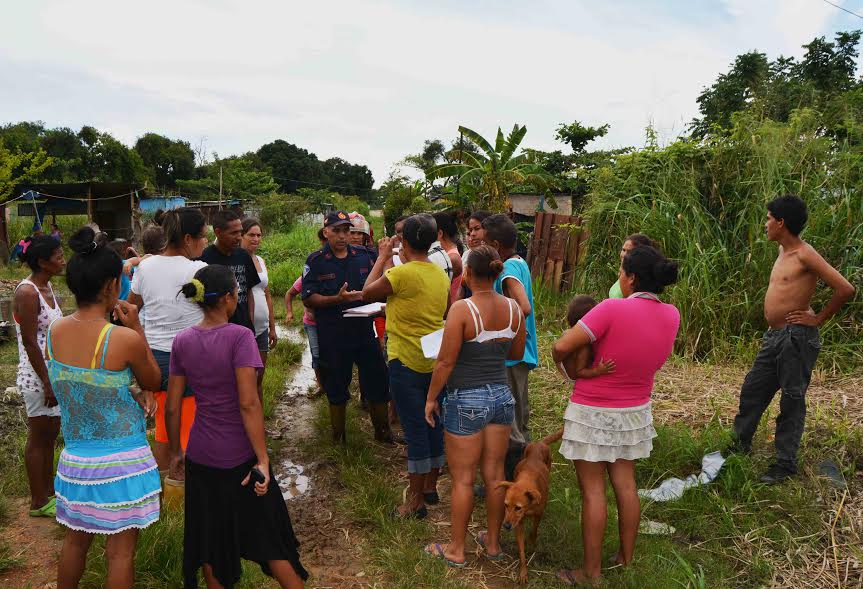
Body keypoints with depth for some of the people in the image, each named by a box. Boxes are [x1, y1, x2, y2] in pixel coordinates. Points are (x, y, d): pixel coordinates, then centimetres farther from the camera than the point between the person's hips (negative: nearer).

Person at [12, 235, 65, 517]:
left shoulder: (47, 287, 7)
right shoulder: (27, 293, -20)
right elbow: (30, 343, -21)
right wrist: (47, 383, -19)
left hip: (53, 371, 9)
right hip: (37, 376, -9)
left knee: (51, 434, 18)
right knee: (39, 438, 4)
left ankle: (49, 490, 33)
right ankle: (38, 502, 19)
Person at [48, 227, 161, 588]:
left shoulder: (54, 332, -5)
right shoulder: (125, 339, -22)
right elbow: (153, 381, -3)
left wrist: (132, 394, -3)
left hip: (74, 459, 6)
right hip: (122, 462, -5)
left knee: (76, 540, 25)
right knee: (120, 552, 9)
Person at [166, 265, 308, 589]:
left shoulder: (182, 341, -2)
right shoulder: (239, 336, -18)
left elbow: (172, 407, 2)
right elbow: (248, 404, -23)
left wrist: (175, 452, 15)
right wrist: (263, 459, -20)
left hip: (202, 456, 4)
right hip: (240, 455, -4)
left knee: (210, 536, 18)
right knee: (267, 533, 11)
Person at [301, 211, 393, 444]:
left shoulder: (362, 256, 7)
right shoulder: (316, 261, -4)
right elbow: (308, 299, -9)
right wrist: (338, 299, -22)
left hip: (364, 331, 3)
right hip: (333, 336, -3)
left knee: (378, 383, 8)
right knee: (336, 389, 10)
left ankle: (383, 432, 27)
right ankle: (338, 438, 28)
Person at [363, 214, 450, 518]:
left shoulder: (401, 273, -19)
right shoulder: (442, 275, 3)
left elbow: (367, 292, -5)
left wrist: (383, 258, 5)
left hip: (406, 362, -7)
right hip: (436, 360, 7)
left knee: (415, 429, 1)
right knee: (434, 424, 15)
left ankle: (416, 500, 11)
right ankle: (430, 486, 30)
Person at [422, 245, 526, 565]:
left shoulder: (462, 309, -19)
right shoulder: (513, 308, -3)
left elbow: (445, 362, -16)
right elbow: (517, 353, 9)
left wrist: (431, 398, -4)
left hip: (466, 400, -5)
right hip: (501, 395, 5)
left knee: (463, 479, 8)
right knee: (495, 475, 16)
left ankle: (456, 550, 22)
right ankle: (493, 542, 32)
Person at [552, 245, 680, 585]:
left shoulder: (613, 309, -25)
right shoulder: (671, 316, -6)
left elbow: (562, 347, -24)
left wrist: (562, 362, -4)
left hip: (593, 413, -6)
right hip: (635, 412, 6)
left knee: (592, 490, 4)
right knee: (626, 484, 18)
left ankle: (591, 572, 14)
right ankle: (626, 558, 32)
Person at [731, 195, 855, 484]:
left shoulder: (805, 255, -16)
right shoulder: (783, 251, 11)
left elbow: (845, 289, -21)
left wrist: (818, 319, -12)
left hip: (795, 337, -9)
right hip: (774, 336, 9)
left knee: (791, 401, 3)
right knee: (752, 391, 14)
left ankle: (785, 464, 14)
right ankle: (740, 444, 28)